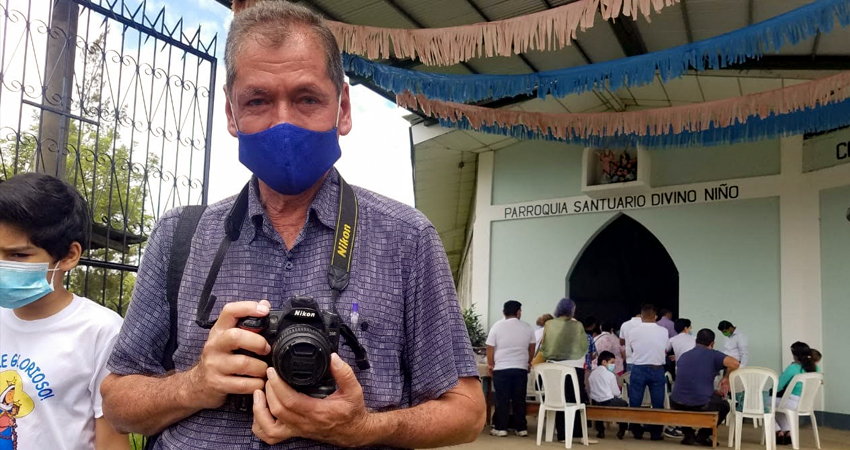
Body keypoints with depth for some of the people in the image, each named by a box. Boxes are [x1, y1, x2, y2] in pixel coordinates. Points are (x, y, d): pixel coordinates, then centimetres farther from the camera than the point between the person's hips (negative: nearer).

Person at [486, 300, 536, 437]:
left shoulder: (497, 326, -1)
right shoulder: (527, 328, 5)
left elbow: (490, 348, -2)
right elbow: (532, 348, 14)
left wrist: (491, 365, 10)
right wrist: (528, 362, 29)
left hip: (501, 368, -2)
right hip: (521, 369, 2)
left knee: (502, 399, 3)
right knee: (519, 399, 8)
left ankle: (501, 428, 3)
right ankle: (521, 428, 11)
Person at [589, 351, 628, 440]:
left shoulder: (592, 374, 7)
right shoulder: (610, 375, -8)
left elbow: (593, 390, 11)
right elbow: (616, 393, -7)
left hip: (595, 403, 5)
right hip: (608, 402, -5)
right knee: (624, 404, 18)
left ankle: (600, 430, 33)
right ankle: (622, 430, 20)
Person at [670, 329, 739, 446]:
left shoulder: (683, 356, 17)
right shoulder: (713, 355, 0)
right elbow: (735, 363, -18)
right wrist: (726, 378, 3)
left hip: (677, 405, 4)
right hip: (701, 405, -4)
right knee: (724, 405, 28)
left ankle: (688, 434, 26)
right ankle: (703, 435, 18)